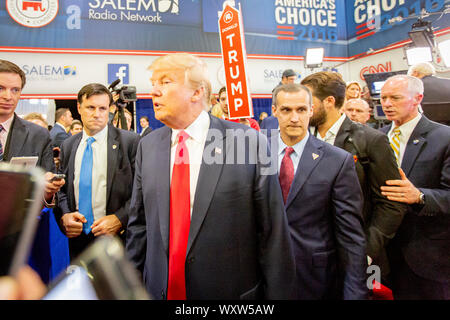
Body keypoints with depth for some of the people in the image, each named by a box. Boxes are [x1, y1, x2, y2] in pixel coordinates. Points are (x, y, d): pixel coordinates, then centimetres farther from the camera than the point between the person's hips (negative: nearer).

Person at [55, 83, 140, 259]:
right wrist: (64, 215, -3)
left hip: (116, 238, -4)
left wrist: (120, 219, -18)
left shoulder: (130, 141, -7)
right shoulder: (67, 145, 10)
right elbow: (62, 189, 14)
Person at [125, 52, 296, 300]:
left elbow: (272, 233, -11)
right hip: (159, 289, 4)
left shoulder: (250, 142, -14)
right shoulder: (147, 146, 1)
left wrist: (278, 294, -7)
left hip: (230, 290, -3)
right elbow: (139, 224, 7)